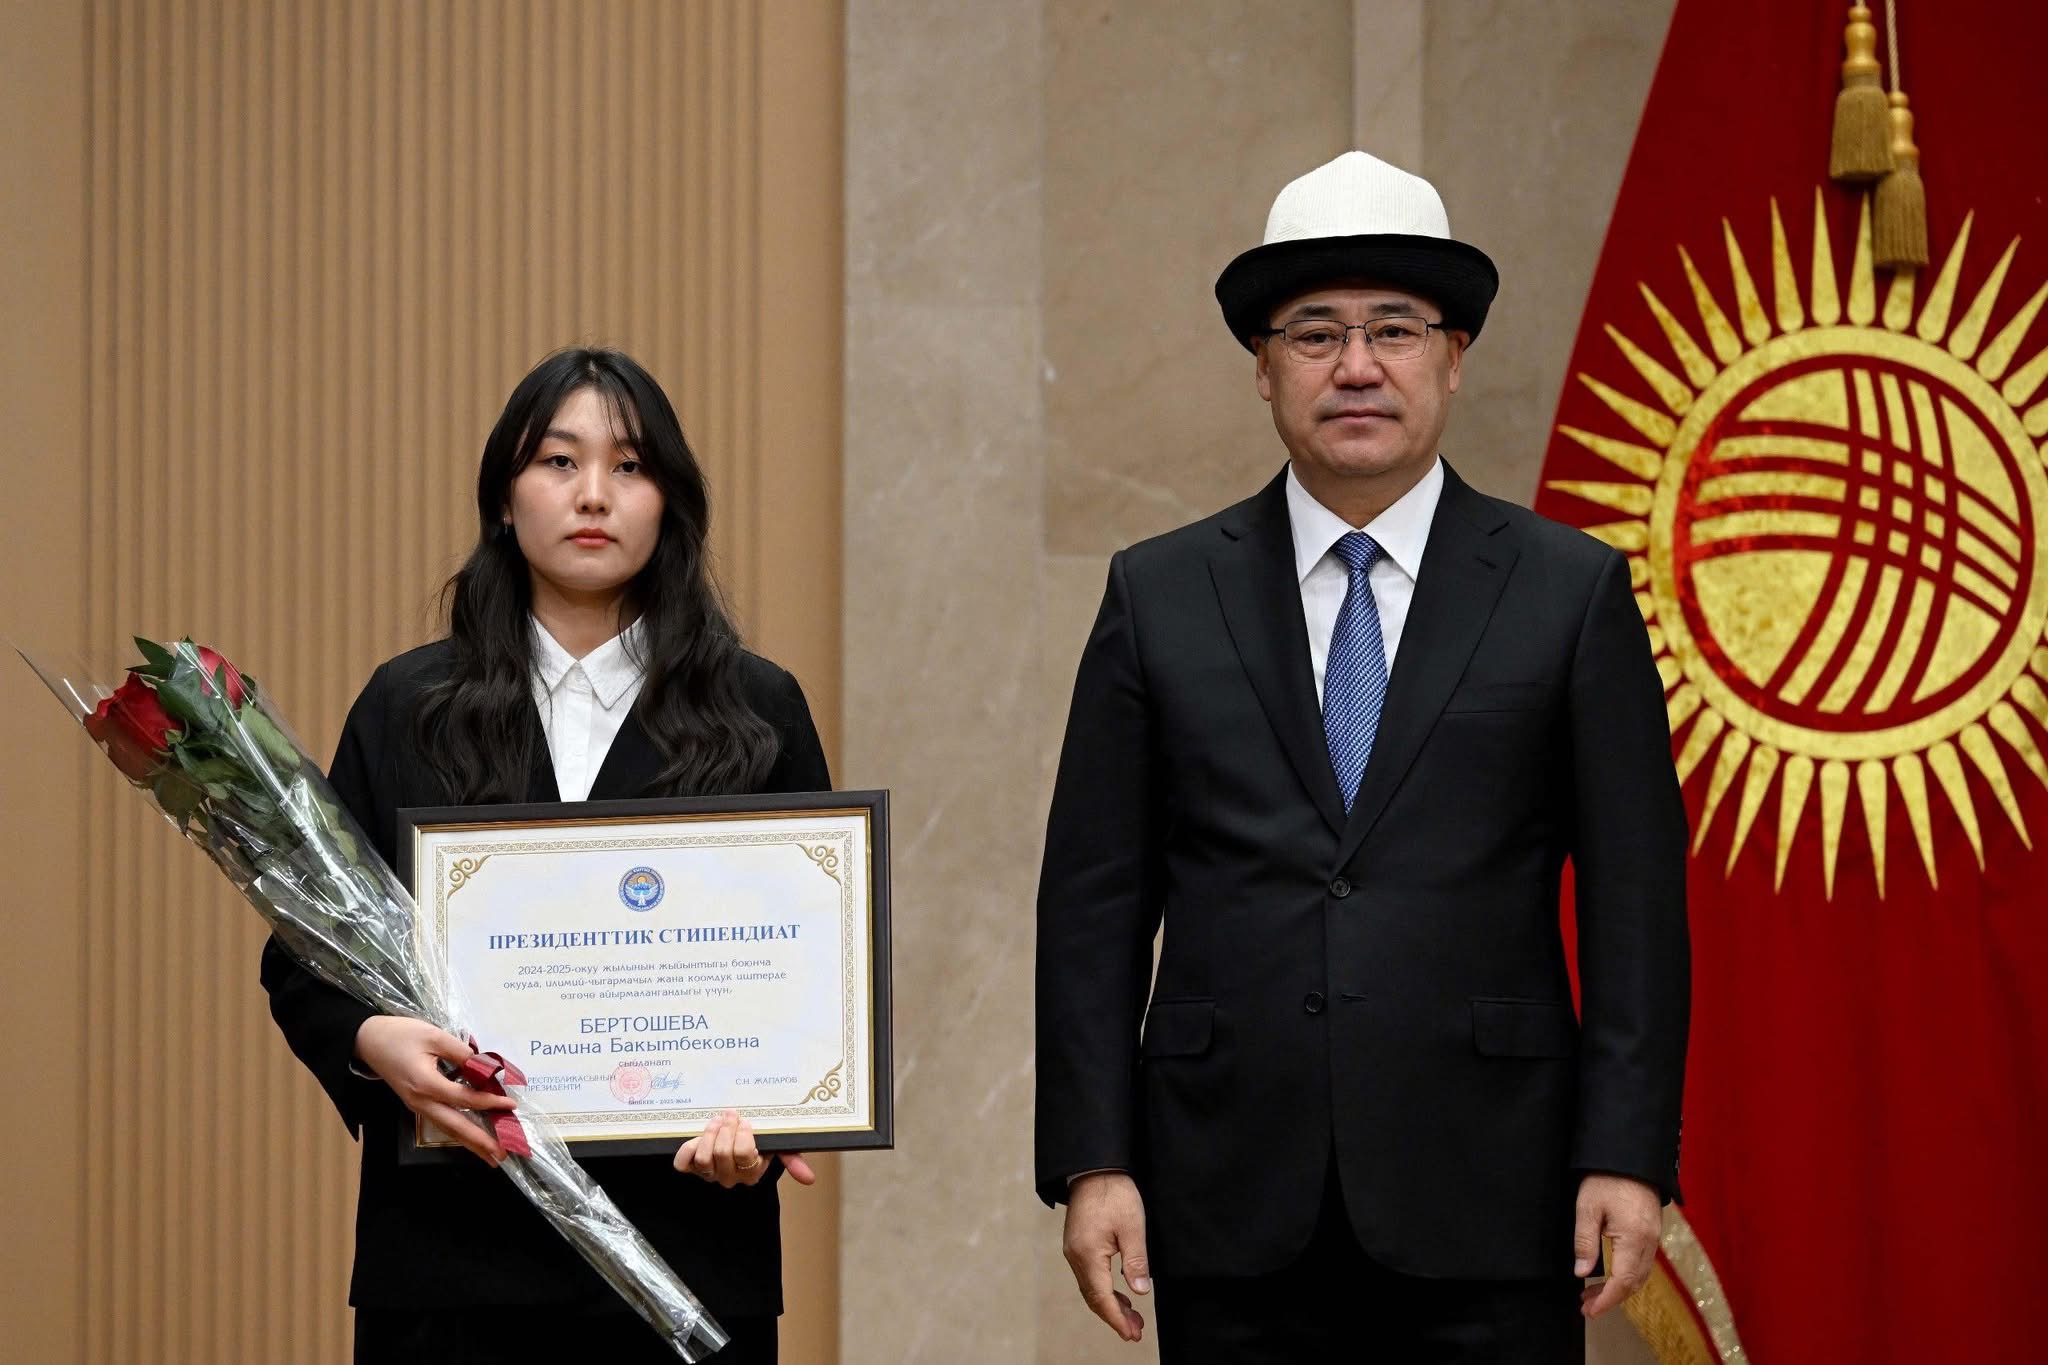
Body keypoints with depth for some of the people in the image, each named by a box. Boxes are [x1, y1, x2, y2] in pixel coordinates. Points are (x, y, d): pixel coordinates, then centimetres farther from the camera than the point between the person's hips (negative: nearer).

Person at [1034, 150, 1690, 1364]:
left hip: (1485, 1216, -1)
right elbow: (1095, 904, 6)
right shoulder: (1161, 595, 8)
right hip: (1236, 1212, 1)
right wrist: (1092, 1162, -2)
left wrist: (1628, 1160, -7)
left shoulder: (1572, 593, 5)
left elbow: (1637, 899, 2)